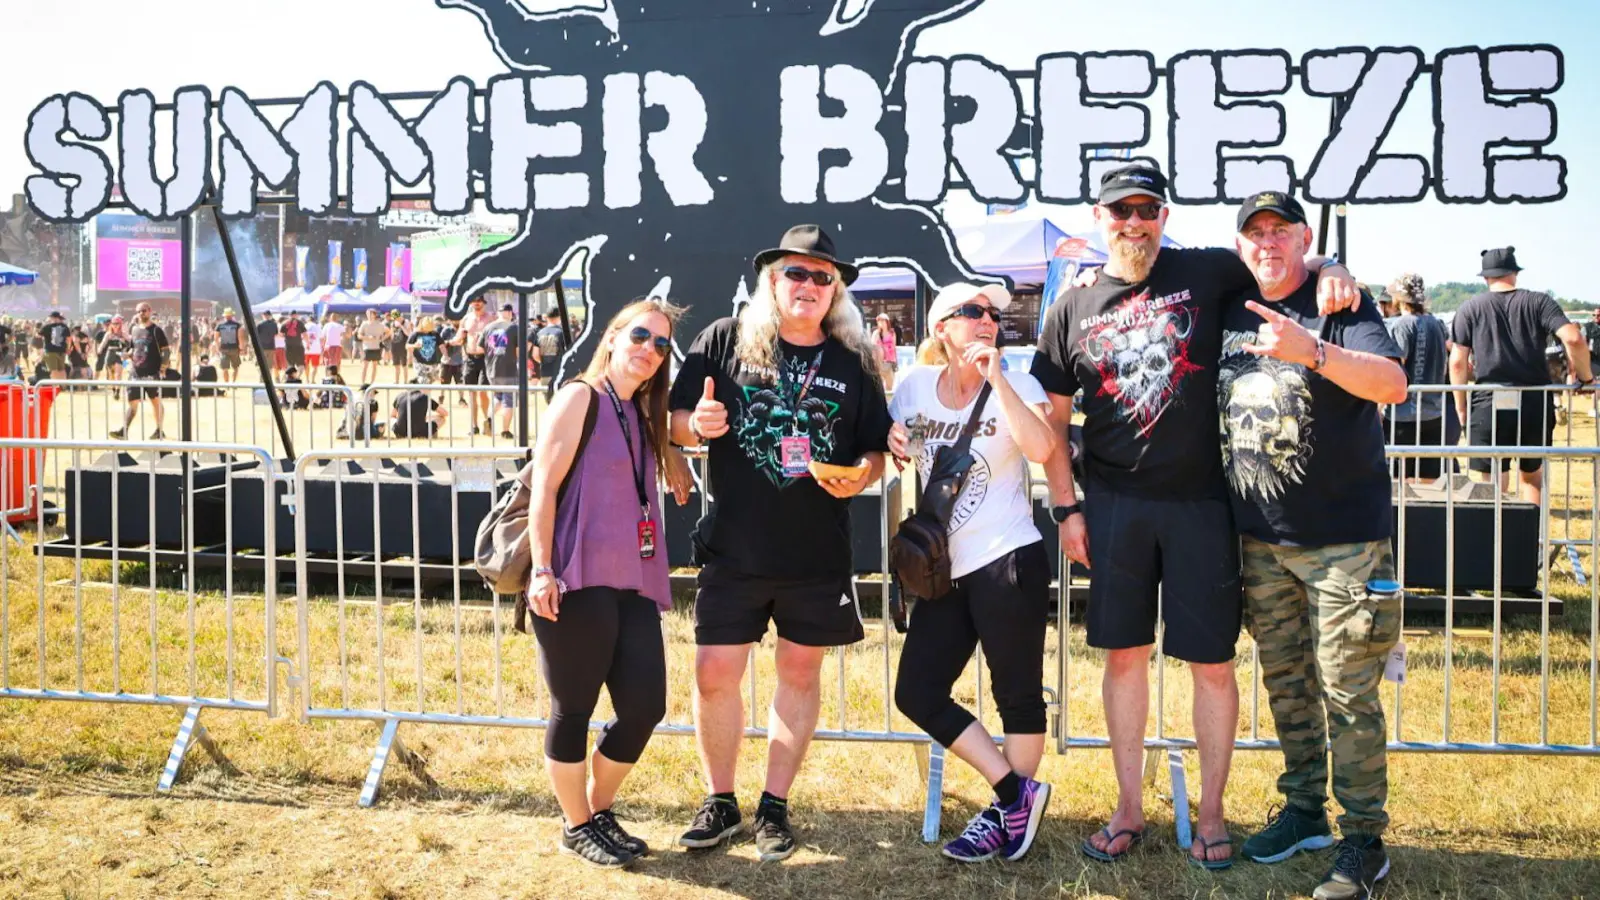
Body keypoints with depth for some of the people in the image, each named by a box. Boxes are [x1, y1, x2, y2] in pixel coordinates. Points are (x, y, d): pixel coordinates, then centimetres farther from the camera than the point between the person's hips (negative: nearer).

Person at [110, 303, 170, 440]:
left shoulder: (156, 330, -5)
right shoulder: (133, 330, 11)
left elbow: (166, 350, -7)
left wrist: (163, 368, -14)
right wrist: (129, 354, -1)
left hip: (152, 372, -4)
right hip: (136, 372, 5)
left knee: (156, 400, 7)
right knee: (132, 402, 0)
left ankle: (159, 430, 16)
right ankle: (123, 430, -4)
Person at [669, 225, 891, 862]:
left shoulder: (854, 361, 4)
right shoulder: (724, 340, -1)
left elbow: (876, 450, 9)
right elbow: (676, 424, 2)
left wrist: (861, 475, -13)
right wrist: (696, 425, -20)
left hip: (819, 554, 2)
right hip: (733, 550, -1)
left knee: (800, 673, 10)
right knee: (715, 676, 1)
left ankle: (775, 806, 25)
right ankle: (720, 802, 22)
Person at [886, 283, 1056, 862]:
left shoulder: (1016, 384, -6)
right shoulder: (915, 385, 6)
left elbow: (1040, 448, -25)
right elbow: (894, 448, 20)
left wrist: (994, 376, -22)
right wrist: (893, 442, -4)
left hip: (1008, 561, -5)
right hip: (946, 571, 6)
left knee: (1017, 694, 4)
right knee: (917, 694, 3)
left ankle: (1005, 814, 20)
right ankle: (1016, 790, 13)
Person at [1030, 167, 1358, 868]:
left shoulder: (1208, 273, 1)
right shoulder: (1073, 309, 5)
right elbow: (1053, 418, 9)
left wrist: (1330, 273, -14)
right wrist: (1066, 507, 3)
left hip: (1200, 502, -1)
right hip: (1114, 505, 2)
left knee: (1212, 661, 3)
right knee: (1124, 653, 8)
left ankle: (1210, 815, 18)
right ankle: (1129, 809, 22)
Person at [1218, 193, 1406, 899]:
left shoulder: (1338, 303, -8)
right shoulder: (1229, 311, 8)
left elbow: (1393, 384, -23)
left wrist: (1312, 351, -36)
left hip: (1342, 535, -5)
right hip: (1260, 537, 6)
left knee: (1348, 692, -2)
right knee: (1284, 681, 15)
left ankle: (1363, 841, 8)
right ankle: (1304, 811, 29)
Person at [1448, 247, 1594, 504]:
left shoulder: (1470, 308, 6)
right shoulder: (1539, 302, 6)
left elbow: (1458, 362, 0)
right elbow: (1574, 339, -8)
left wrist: (1461, 408, 8)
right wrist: (1585, 377, 7)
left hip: (1489, 405, -1)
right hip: (1535, 403, 1)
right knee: (1533, 477, 19)